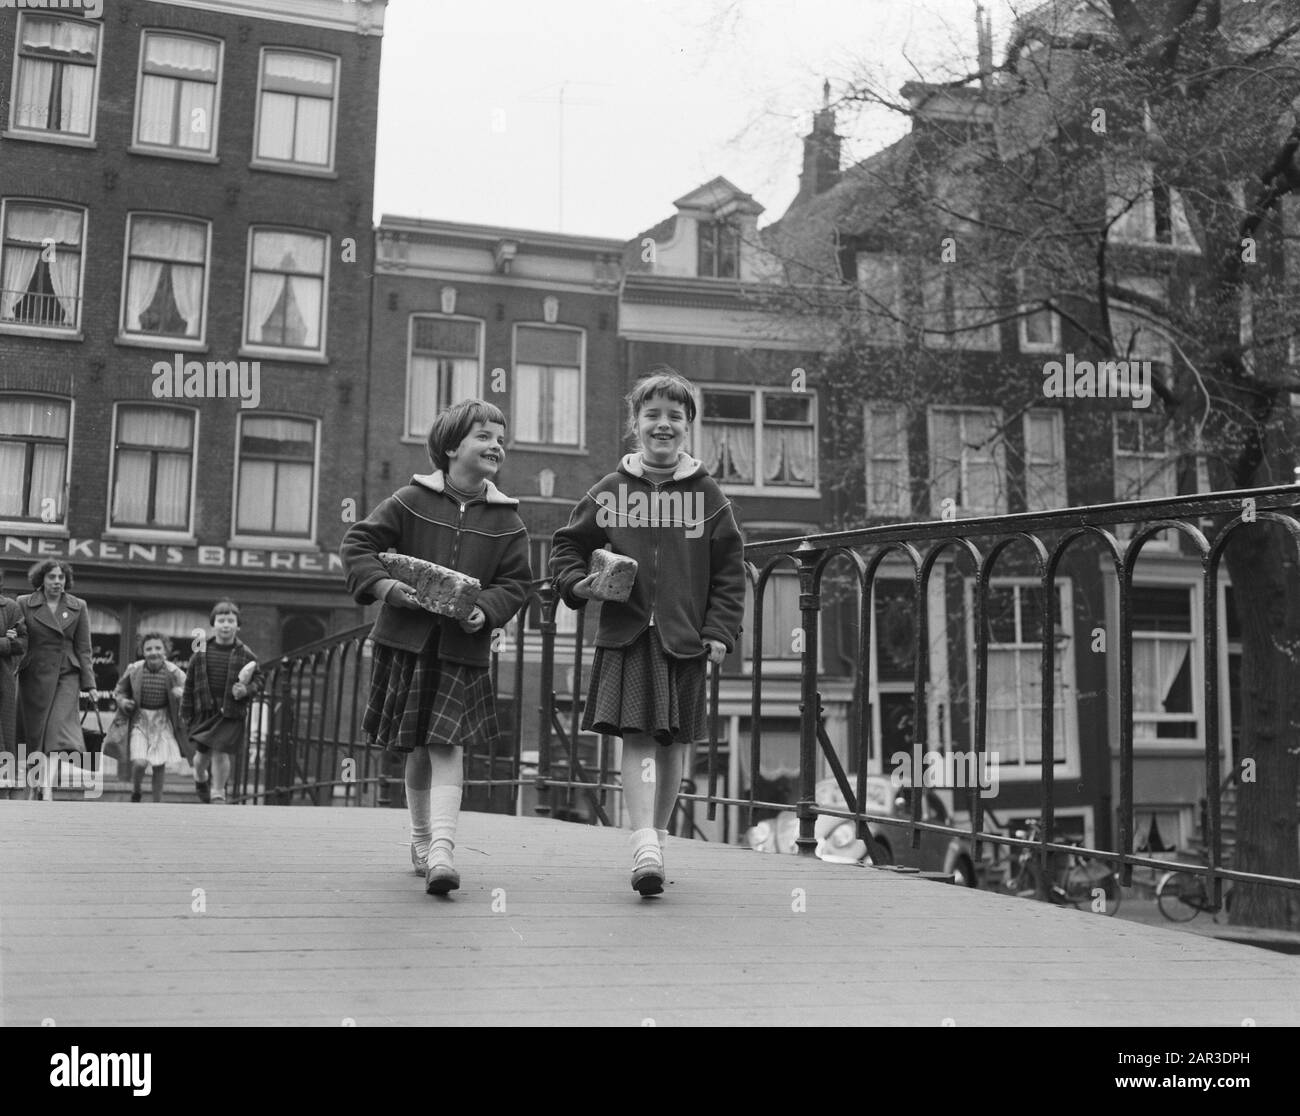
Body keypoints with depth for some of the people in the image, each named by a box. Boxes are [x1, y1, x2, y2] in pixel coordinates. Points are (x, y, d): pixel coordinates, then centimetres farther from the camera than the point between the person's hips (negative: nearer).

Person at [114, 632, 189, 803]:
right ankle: (136, 791, 19)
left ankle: (157, 803, 22)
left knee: (159, 766, 5)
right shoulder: (134, 670, -6)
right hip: (139, 720, -1)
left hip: (163, 722, 1)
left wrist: (181, 693, -22)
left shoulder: (173, 672, -8)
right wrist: (123, 702, -10)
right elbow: (120, 691, 10)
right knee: (139, 763, -13)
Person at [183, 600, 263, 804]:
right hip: (204, 710, 2)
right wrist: (186, 712, 7)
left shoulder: (245, 655, -3)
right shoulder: (202, 652, 0)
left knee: (221, 752, -6)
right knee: (203, 753, 10)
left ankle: (218, 795, 8)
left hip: (231, 712, -2)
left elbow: (260, 679, 7)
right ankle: (200, 779, 43)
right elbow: (190, 683, 6)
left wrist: (247, 690, -13)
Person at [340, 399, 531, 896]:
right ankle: (421, 837, 28)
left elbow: (516, 582, 4)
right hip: (406, 639, 0)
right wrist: (382, 584, -16)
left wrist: (486, 611, -14)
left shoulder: (506, 520, 3)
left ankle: (442, 848, -15)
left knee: (447, 743, -9)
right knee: (418, 747, 10)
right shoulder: (411, 501, -2)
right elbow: (357, 542, 0)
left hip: (463, 646, 0)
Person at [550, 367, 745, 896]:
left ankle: (656, 837, 25)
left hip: (683, 637, 1)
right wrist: (576, 583, -5)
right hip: (625, 635, -1)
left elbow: (730, 569, 5)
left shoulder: (706, 494, 4)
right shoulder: (610, 491, 5)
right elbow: (568, 545, 14)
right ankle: (645, 849, -16)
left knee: (672, 743, 9)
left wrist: (719, 630, -3)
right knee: (637, 737, -11)